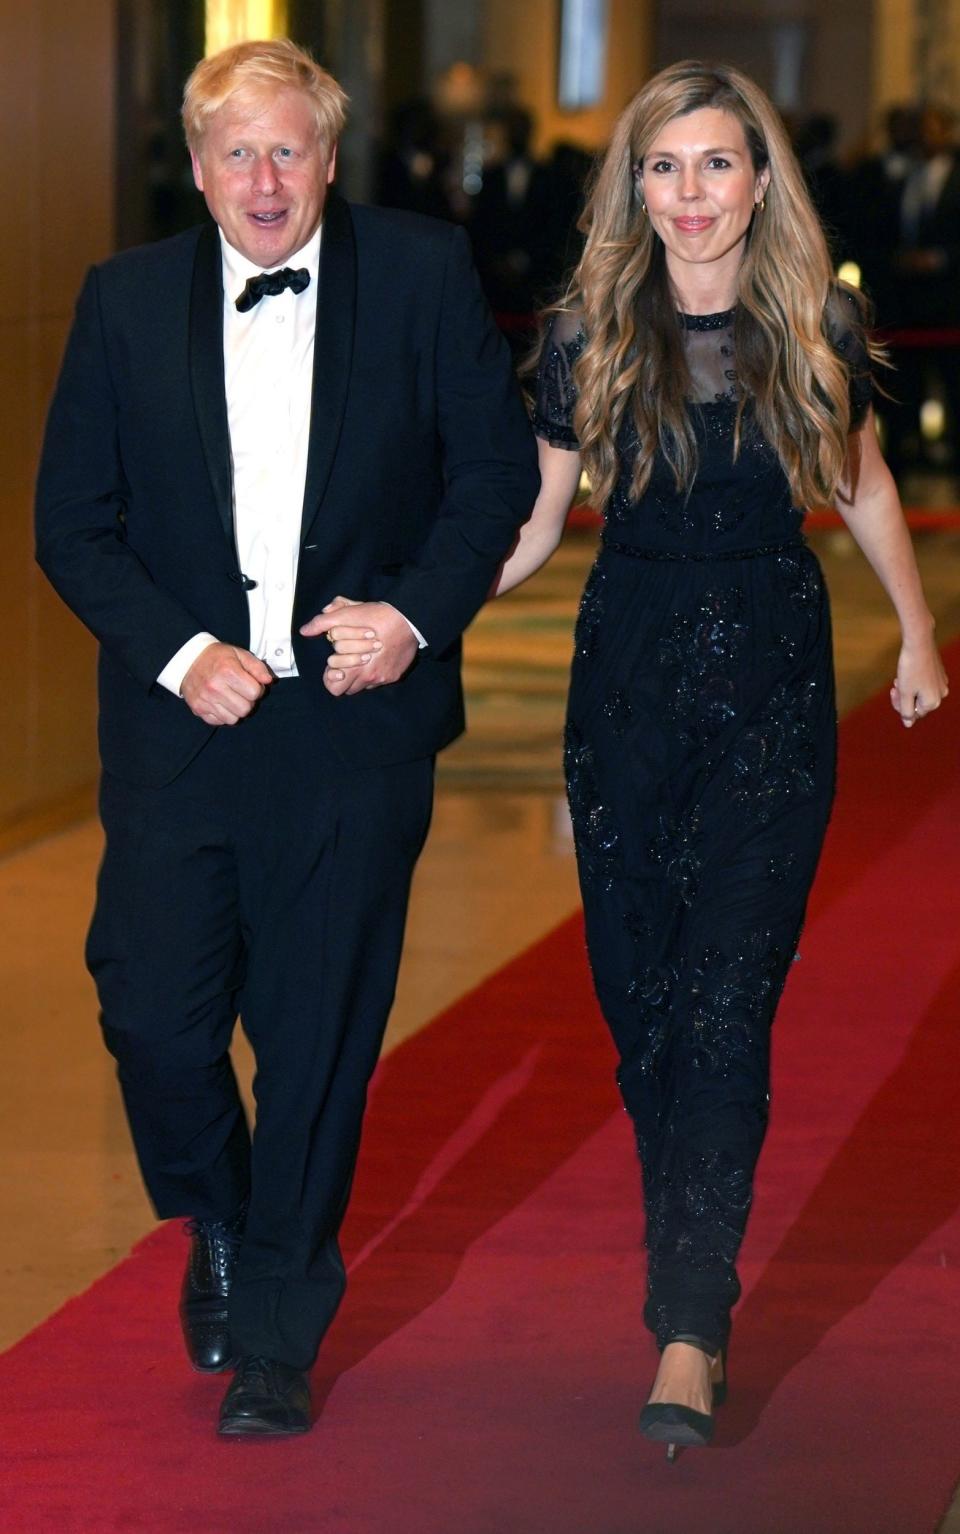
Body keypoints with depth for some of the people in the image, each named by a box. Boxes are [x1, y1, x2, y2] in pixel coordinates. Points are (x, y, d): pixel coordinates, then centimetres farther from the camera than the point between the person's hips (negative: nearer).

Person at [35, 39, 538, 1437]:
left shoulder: (423, 274, 0)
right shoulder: (126, 302, 3)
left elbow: (499, 463, 5)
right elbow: (73, 522, 4)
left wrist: (419, 610, -9)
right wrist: (180, 653, -10)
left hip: (358, 716, -1)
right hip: (184, 713, 1)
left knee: (321, 1033, 4)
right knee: (152, 1008, -5)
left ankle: (276, 1337, 20)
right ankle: (216, 1225, 28)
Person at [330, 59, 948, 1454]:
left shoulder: (816, 328, 0)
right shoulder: (591, 335, 0)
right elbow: (532, 521, 4)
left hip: (773, 677, -1)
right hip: (630, 672, 2)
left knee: (727, 1003, -10)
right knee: (640, 997, 6)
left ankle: (690, 1332, -11)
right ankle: (689, 1265, 25)